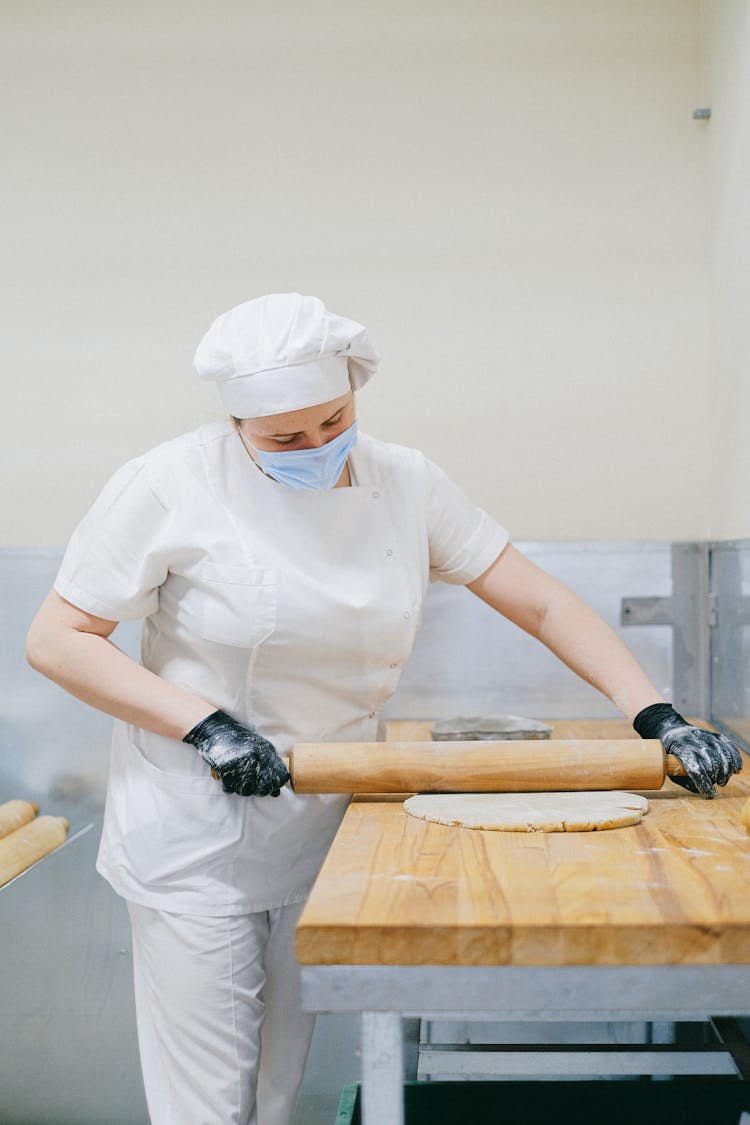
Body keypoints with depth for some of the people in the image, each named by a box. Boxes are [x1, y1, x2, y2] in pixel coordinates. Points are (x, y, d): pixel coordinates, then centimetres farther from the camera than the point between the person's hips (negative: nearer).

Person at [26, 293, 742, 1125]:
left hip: (325, 832, 4)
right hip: (197, 843, -3)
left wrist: (657, 718, -10)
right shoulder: (174, 486, -12)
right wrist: (201, 722, -21)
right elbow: (56, 639, -10)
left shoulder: (404, 484, -1)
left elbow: (540, 602, 0)